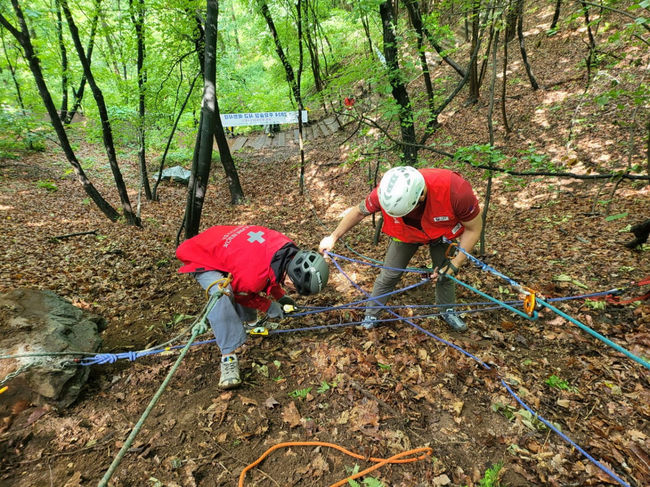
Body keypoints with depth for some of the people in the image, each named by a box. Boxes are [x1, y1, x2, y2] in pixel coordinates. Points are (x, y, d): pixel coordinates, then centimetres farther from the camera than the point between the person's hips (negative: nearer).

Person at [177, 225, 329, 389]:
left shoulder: (286, 246, -18)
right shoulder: (254, 275, -39)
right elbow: (238, 292, -13)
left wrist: (280, 296, 10)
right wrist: (268, 306, -4)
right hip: (201, 260, -8)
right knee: (222, 296, -30)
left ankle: (249, 322, 26)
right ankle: (228, 357, -25)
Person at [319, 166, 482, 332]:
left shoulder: (455, 190, -44)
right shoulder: (385, 192, -39)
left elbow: (474, 228, -24)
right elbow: (359, 211, -16)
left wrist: (454, 265, -25)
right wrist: (333, 237, -10)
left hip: (441, 230, 0)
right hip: (405, 231, 0)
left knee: (445, 273, 10)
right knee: (389, 274, 0)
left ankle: (448, 311, 39)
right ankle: (371, 314, 23)